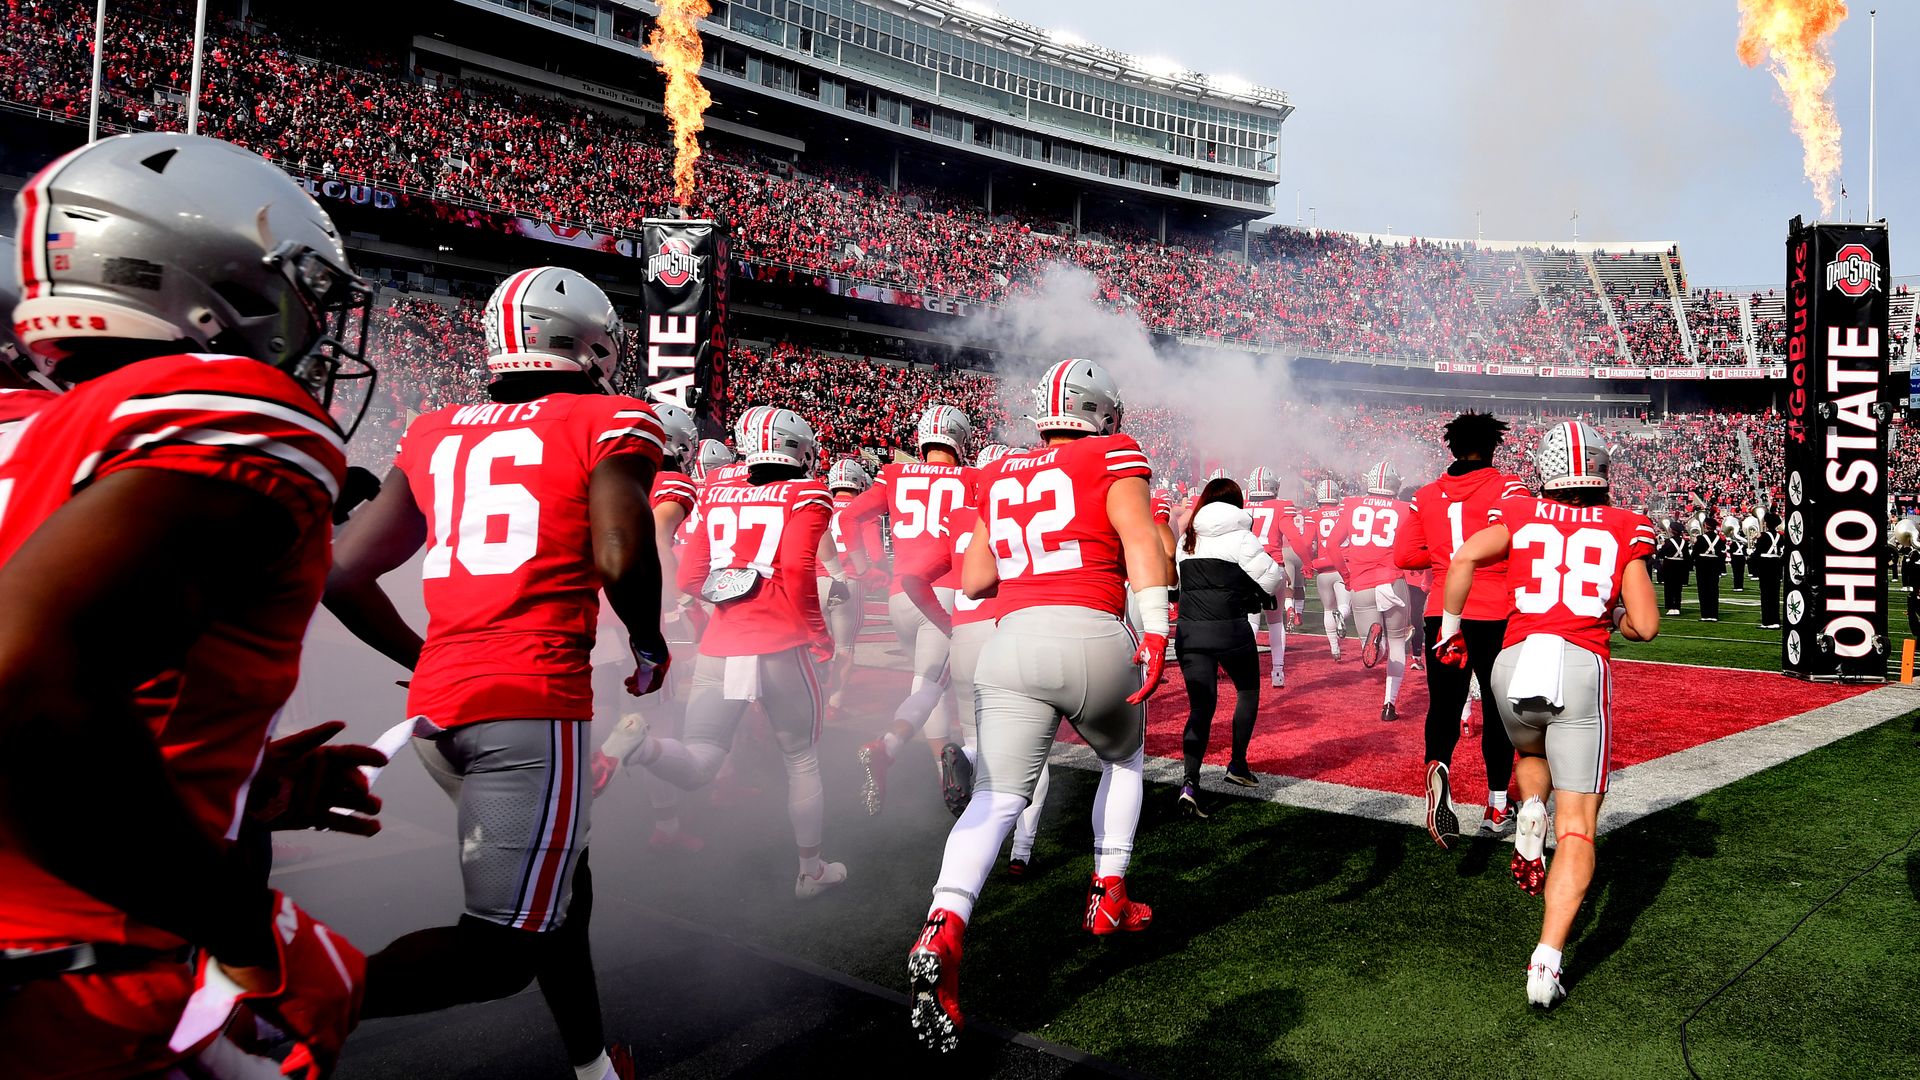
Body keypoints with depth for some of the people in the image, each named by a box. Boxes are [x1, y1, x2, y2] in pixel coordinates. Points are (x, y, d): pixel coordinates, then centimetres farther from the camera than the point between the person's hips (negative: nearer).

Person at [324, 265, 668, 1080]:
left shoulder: (434, 433, 14)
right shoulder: (611, 422, 0)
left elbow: (344, 574, 12)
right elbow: (621, 556, -14)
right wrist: (650, 648, 5)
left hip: (436, 706, 7)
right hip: (529, 705, -7)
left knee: (559, 884, 24)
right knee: (504, 949, 0)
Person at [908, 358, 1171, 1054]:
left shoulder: (1000, 476, 20)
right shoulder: (1113, 458, 7)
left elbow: (974, 582, 22)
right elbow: (1141, 542, -10)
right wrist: (1154, 630, -16)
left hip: (1011, 641, 3)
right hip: (1091, 638, -2)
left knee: (996, 799, -2)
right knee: (1124, 758, 27)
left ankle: (941, 933, -24)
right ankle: (1109, 898, 28)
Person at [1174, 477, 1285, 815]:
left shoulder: (1187, 539, 9)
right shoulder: (1239, 536, -7)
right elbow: (1272, 577, -5)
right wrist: (1260, 595, 15)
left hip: (1188, 631, 4)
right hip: (1230, 630, -4)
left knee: (1200, 706, 3)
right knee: (1248, 692, 21)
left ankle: (1191, 782, -13)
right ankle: (1237, 764, 23)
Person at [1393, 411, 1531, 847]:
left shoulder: (1426, 496, 6)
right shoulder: (1507, 488, -5)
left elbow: (1404, 555, 3)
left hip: (1442, 614, 2)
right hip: (1495, 615, -2)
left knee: (1444, 704, 8)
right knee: (1498, 709, 10)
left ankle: (1439, 766, -22)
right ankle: (1497, 807, 19)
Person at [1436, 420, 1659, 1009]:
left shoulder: (1519, 515, 11)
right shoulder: (1623, 529, 10)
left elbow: (1465, 557, -8)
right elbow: (1644, 627, 5)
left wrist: (1450, 628, 5)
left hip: (1515, 664, 2)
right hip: (1582, 668, -1)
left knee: (1532, 750, 37)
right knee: (1576, 830, 3)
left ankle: (1531, 816, 7)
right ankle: (1546, 963, -8)